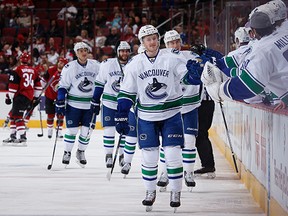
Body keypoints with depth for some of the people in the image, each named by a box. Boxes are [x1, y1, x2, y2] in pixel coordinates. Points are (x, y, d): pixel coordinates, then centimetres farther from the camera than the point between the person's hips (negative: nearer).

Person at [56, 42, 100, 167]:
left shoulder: (96, 66, 1)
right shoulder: (69, 67, -7)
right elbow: (62, 87, -5)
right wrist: (60, 104, -10)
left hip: (90, 104, 2)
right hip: (74, 104, -2)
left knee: (86, 131, 3)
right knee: (72, 130, -1)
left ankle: (81, 152, 24)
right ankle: (67, 152, 16)